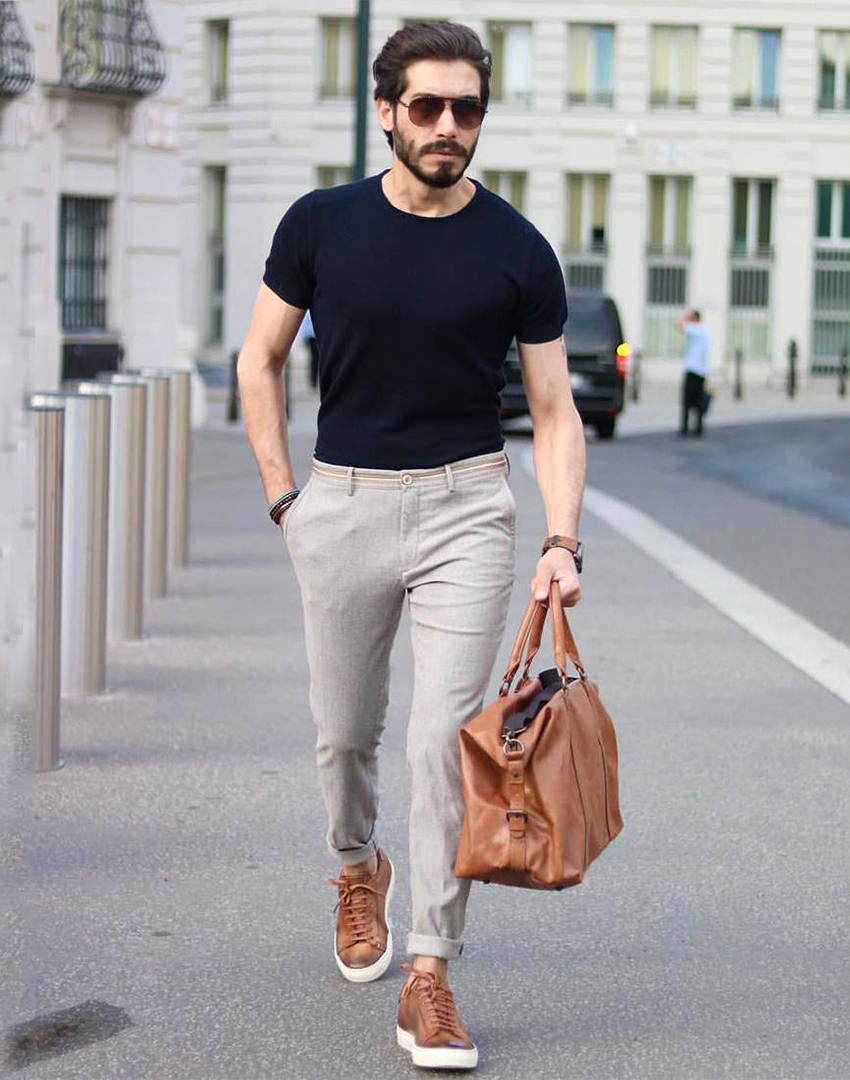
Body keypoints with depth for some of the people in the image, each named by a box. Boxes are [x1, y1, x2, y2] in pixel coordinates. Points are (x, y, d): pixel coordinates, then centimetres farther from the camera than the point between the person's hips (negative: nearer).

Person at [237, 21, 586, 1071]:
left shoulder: (517, 251, -4)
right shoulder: (321, 224, -2)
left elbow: (553, 409, 0)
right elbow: (260, 361, 9)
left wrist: (563, 541, -12)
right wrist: (284, 497, 2)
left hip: (462, 508, -1)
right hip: (341, 503, 2)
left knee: (447, 736, -9)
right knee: (344, 730, 13)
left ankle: (429, 976, -3)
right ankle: (357, 868, 44)